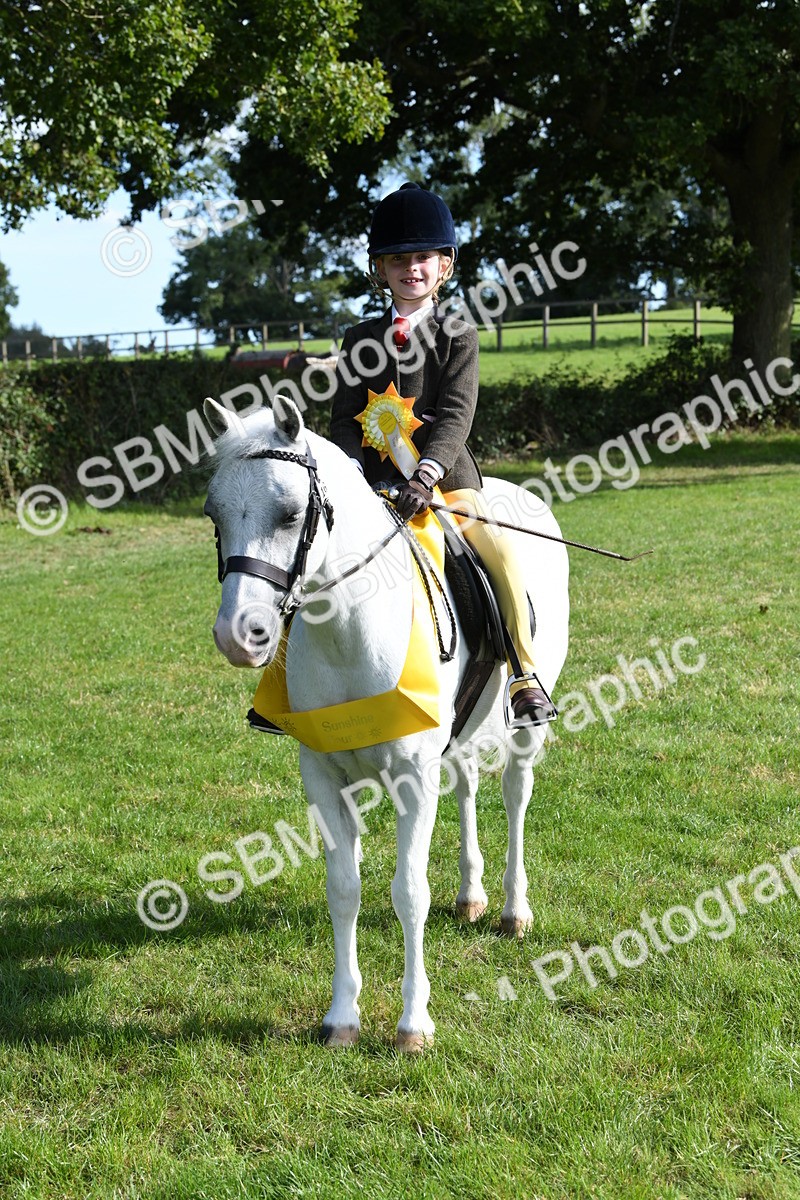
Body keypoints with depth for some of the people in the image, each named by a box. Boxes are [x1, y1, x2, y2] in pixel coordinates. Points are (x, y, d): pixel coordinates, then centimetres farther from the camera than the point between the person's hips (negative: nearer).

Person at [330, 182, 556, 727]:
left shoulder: (457, 336, 3)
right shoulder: (360, 340, 11)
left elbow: (456, 416, -10)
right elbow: (345, 417, 6)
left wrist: (426, 474, -25)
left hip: (445, 477, -2)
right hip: (372, 482, 3)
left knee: (502, 553, -24)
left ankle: (526, 675, -10)